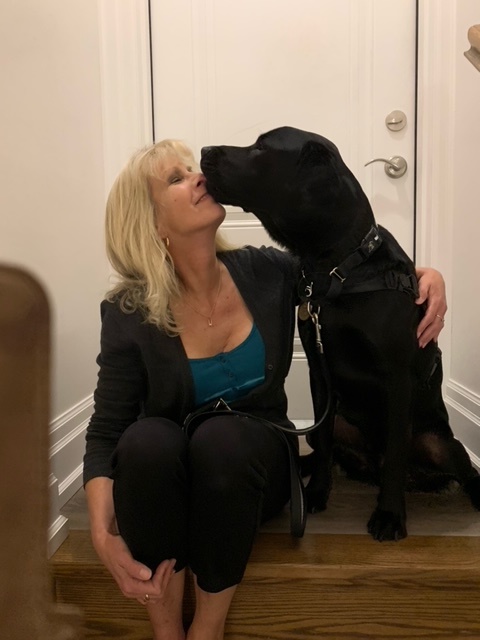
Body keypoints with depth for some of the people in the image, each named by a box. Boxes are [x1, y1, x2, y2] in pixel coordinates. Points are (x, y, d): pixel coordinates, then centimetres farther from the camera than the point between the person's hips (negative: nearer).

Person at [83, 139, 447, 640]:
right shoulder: (128, 315, -15)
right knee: (147, 441, -34)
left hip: (253, 465, 1)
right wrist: (103, 534, -27)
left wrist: (425, 273, -15)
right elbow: (105, 433, -12)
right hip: (161, 477, 0)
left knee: (222, 437, -34)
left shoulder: (265, 273, -11)